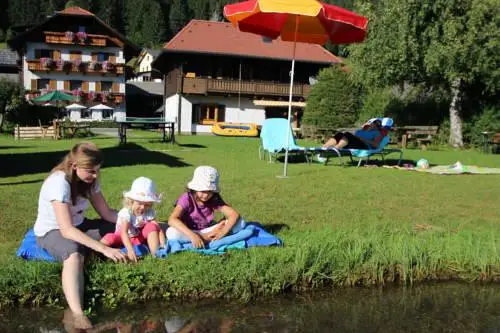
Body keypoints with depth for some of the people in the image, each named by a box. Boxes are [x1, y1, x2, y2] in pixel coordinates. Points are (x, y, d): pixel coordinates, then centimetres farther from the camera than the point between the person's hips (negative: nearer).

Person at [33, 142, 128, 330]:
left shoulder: (88, 179, -6)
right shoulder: (59, 183, -29)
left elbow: (106, 212, -1)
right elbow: (67, 230, -36)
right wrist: (103, 249, -41)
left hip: (79, 226, 8)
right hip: (52, 232, -8)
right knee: (75, 255, -41)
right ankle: (77, 314, -53)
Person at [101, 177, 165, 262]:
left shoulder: (149, 213, -16)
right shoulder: (126, 212, -27)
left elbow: (158, 229, -20)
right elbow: (124, 232, -39)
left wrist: (163, 246, -35)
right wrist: (130, 249, -53)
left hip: (139, 237, 3)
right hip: (125, 238, -3)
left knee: (152, 226, -23)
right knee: (110, 238, -33)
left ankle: (155, 253, -24)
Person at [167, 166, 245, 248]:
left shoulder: (215, 200, -11)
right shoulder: (187, 198, -21)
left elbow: (234, 214, -17)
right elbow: (172, 220, -35)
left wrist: (223, 232, -34)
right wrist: (192, 235, -48)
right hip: (189, 233, -2)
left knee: (240, 222, -14)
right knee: (171, 233, -37)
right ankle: (207, 238, -26)